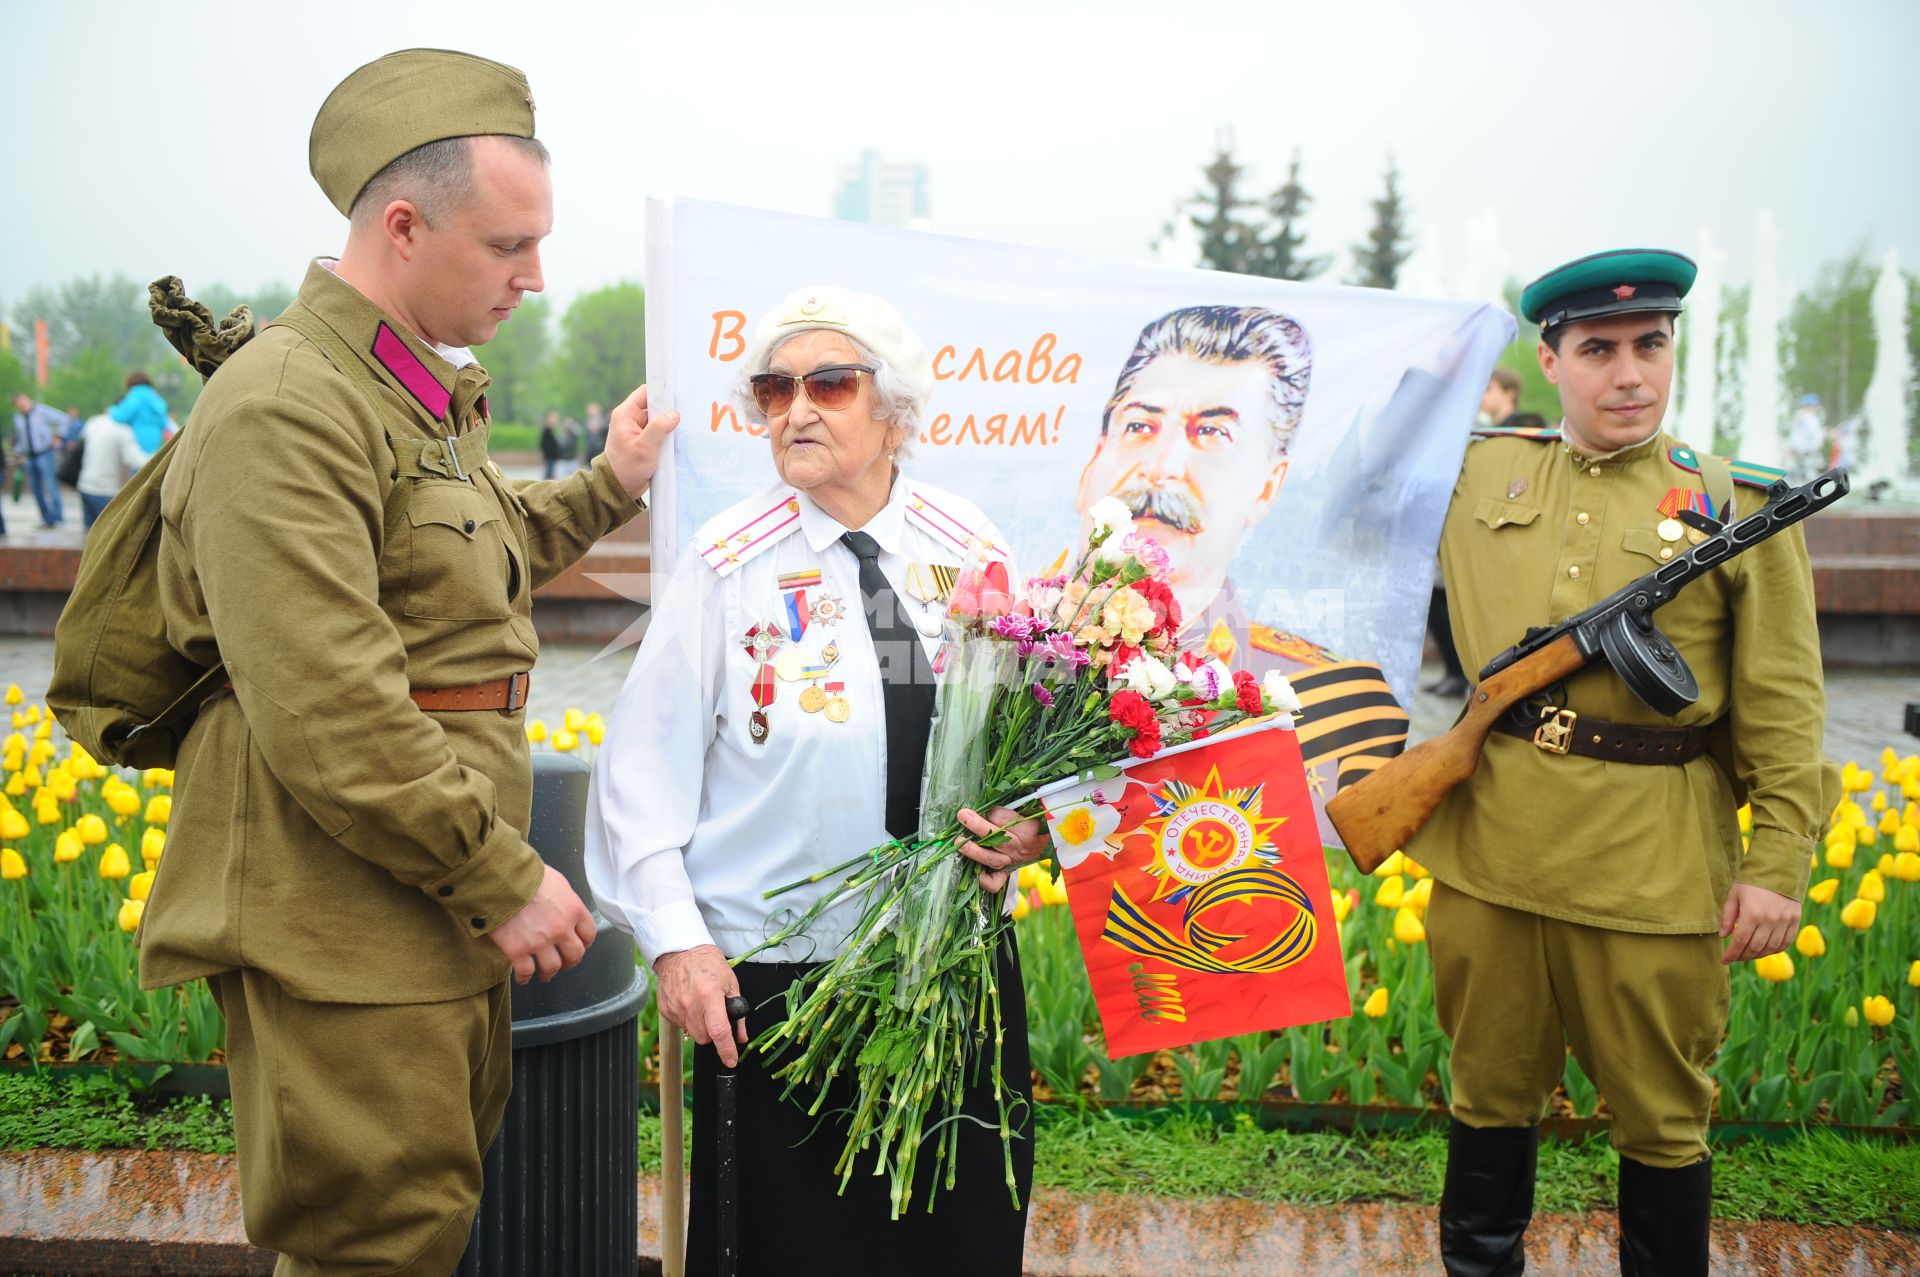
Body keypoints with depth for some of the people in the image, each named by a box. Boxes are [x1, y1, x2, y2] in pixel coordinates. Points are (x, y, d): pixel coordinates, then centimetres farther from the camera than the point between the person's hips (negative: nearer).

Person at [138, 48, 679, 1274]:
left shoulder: (429, 390, 15)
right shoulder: (285, 408, -19)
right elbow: (330, 717, -25)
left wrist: (610, 486, 24)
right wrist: (506, 878, -20)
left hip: (443, 913, 10)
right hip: (342, 932, -10)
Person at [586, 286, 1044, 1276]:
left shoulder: (973, 554, 4)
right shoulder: (728, 567, -3)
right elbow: (644, 772, -3)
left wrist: (1029, 824, -11)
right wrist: (674, 940, -11)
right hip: (772, 978, -2)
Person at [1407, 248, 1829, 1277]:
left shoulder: (1739, 507, 0)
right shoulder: (1478, 475, 6)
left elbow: (1784, 711, 0)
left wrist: (1778, 865, -5)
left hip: (1653, 873, -2)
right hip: (1487, 855, 3)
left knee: (1661, 1120, 11)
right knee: (1488, 1098, 16)